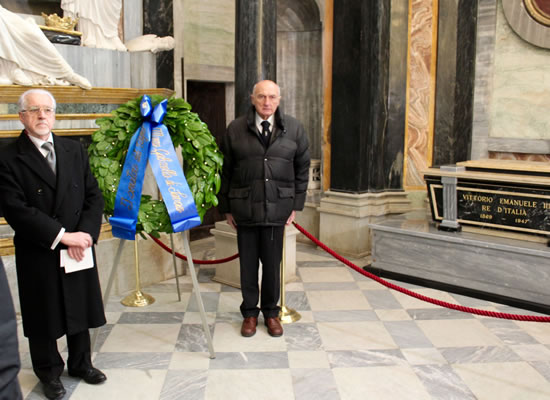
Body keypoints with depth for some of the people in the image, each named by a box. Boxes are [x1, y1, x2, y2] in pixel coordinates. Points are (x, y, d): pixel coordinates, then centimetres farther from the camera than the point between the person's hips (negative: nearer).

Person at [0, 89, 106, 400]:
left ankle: (81, 363, 35)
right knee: (44, 317, 10)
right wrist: (61, 236, -20)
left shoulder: (75, 150, 5)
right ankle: (50, 372, 30)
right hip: (38, 254, -3)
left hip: (80, 249, 3)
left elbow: (94, 196, 3)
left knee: (80, 310, 15)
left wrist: (85, 234, -11)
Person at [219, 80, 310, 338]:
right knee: (248, 263, 9)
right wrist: (226, 208, 4)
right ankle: (250, 313, 26)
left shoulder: (294, 129, 4)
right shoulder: (235, 129, 2)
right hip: (244, 208, 0)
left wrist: (296, 205, 5)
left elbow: (302, 168, 9)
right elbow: (225, 171, 5)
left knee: (272, 263, 7)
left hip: (277, 207, 0)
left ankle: (271, 312, 27)